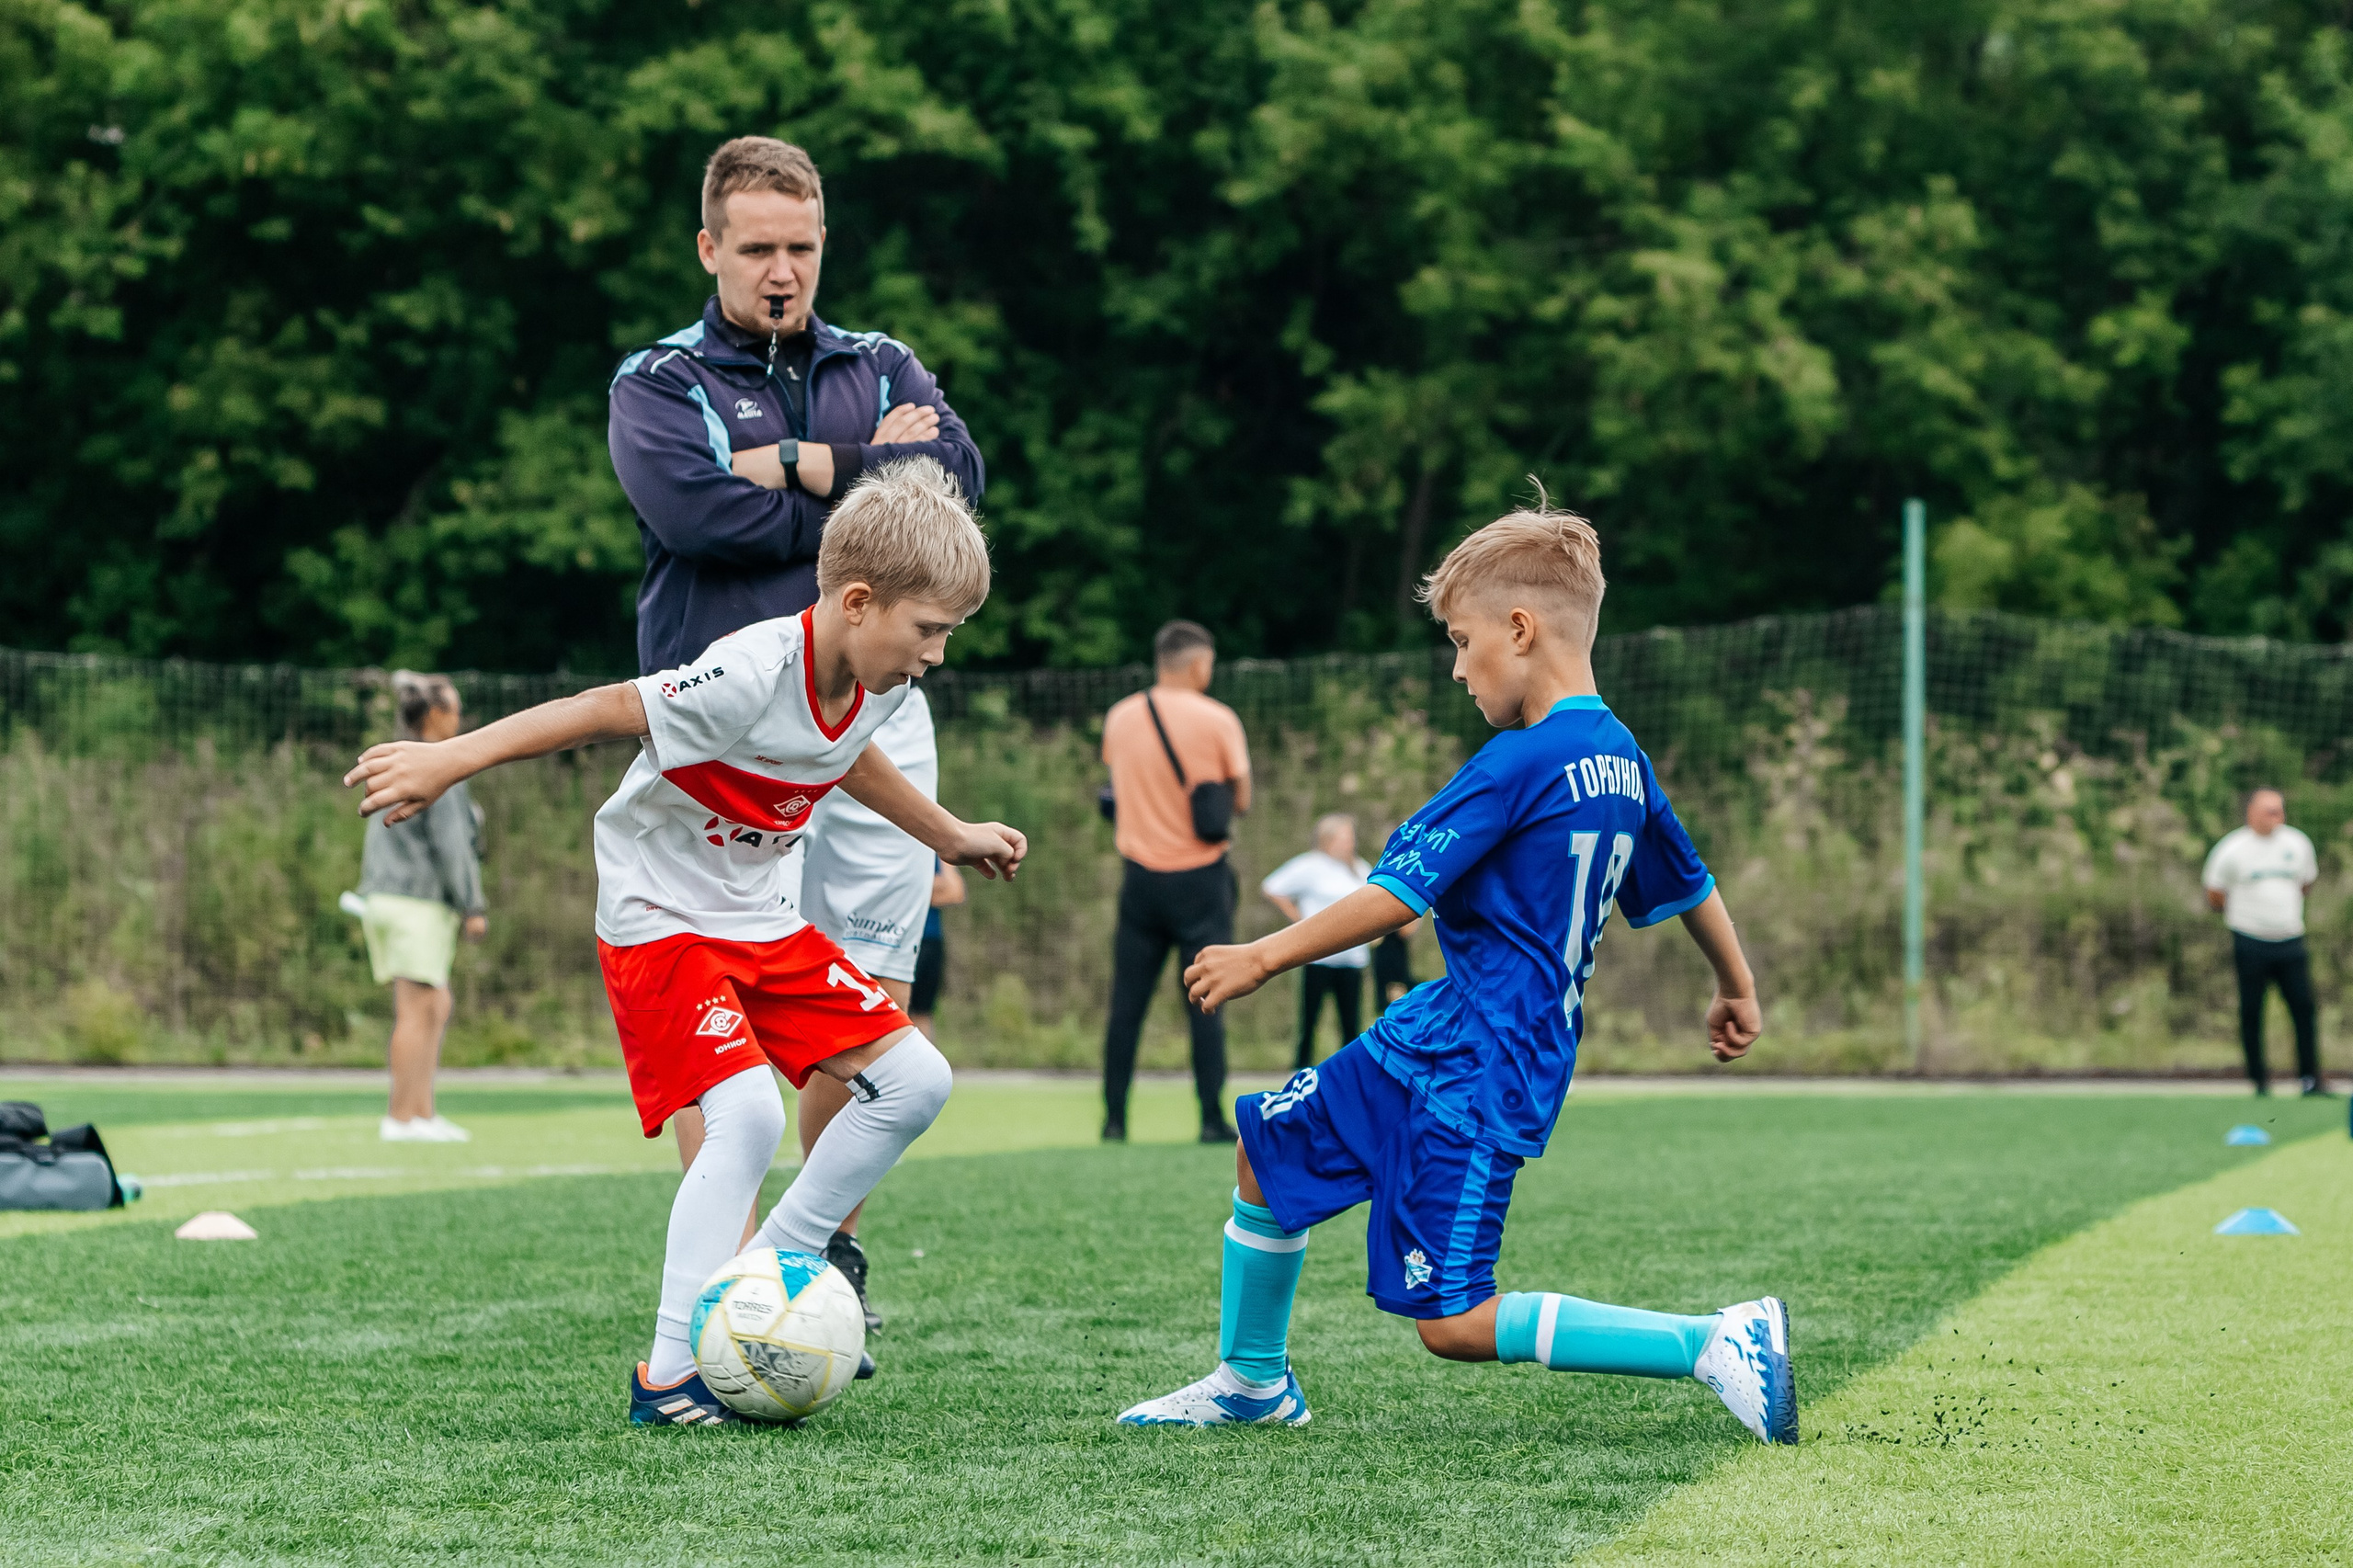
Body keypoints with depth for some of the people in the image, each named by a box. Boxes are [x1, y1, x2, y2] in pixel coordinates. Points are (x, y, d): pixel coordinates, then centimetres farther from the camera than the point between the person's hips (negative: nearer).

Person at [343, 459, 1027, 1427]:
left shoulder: (878, 684, -4)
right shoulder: (752, 677, -30)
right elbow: (604, 711, -26)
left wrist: (949, 836, 32)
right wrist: (445, 762, -25)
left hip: (760, 918, 8)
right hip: (660, 917, -8)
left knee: (915, 1080, 0)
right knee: (748, 1114, -24)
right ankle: (670, 1376, -17)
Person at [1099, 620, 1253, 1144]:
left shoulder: (1119, 718, 4)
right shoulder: (1217, 720, -8)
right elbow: (1241, 800, -4)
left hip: (1139, 876, 3)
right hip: (1200, 877, -3)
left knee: (1126, 1003, 6)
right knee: (1204, 1003, -1)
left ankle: (1114, 1118, 5)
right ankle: (1212, 1117, -4)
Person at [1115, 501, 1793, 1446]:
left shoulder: (1520, 764, -20)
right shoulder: (1622, 761, 7)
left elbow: (1397, 895, -19)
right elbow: (1689, 886, 20)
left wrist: (1263, 959, -9)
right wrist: (1737, 990, 37)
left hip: (1475, 1077, -10)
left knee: (1454, 1324, -10)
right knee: (1271, 1145, 19)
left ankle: (1717, 1344, -12)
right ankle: (1251, 1380, 34)